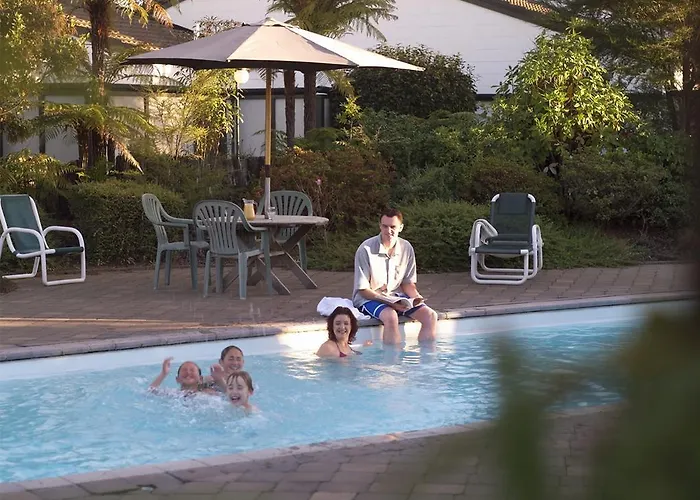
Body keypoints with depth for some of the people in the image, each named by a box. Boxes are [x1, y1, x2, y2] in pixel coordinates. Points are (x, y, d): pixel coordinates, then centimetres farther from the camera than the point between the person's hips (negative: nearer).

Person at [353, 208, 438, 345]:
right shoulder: (366, 250, -16)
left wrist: (415, 296, -14)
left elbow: (408, 282, 9)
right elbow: (363, 290, -13)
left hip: (397, 296, 6)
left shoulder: (406, 248, 0)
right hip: (369, 298, -5)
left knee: (431, 316, -14)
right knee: (391, 316, -37)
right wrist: (389, 302, -25)